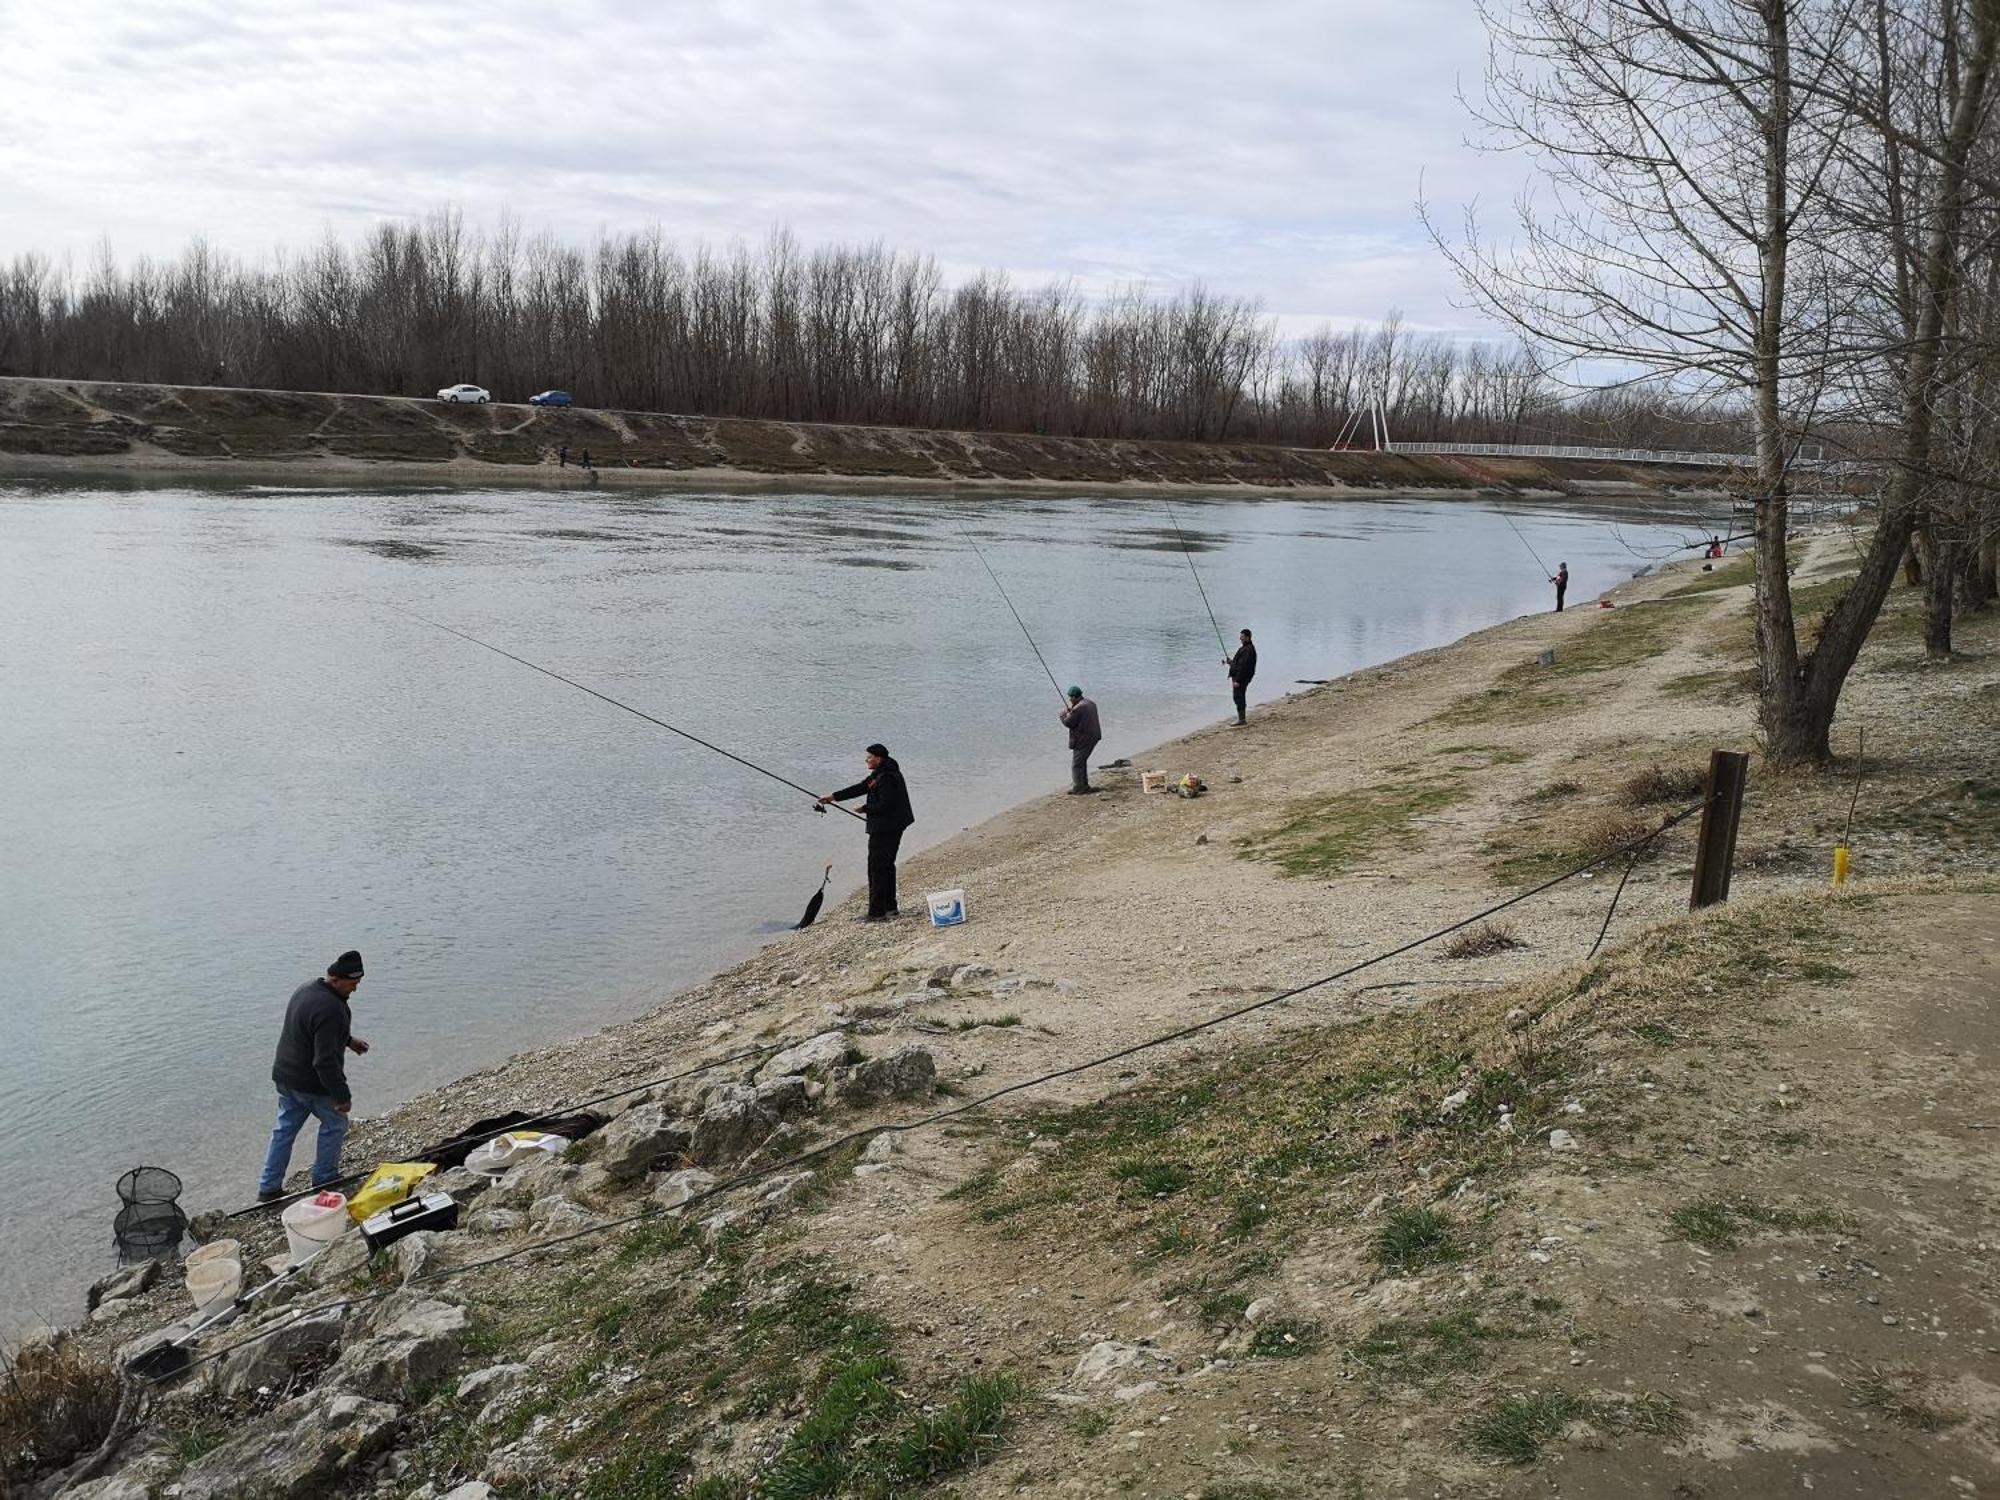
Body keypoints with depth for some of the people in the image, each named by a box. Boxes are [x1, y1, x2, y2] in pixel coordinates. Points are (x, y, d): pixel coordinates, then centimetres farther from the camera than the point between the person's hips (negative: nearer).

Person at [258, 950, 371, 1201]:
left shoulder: (307, 988, 1)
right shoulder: (330, 1009, -31)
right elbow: (325, 1060, -31)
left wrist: (348, 1040, 23)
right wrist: (342, 1096, -25)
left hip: (284, 1075, 8)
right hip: (313, 1084, -8)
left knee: (285, 1128, 17)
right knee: (334, 1125, 14)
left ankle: (268, 1188, 21)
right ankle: (324, 1179, 24)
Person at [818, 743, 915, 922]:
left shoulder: (886, 778, -19)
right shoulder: (880, 774, 15)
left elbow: (885, 805, -25)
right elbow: (859, 788, 18)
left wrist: (865, 808, -9)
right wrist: (833, 797, 17)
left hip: (884, 829, -11)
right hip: (893, 827, 11)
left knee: (877, 868, -7)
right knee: (886, 866, 17)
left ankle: (877, 912, -5)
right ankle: (890, 908, 25)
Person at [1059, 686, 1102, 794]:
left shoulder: (1077, 708, -21)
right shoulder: (1090, 703, 9)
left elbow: (1069, 723, -15)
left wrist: (1063, 715, 4)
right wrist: (1070, 711, 14)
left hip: (1083, 740, -10)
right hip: (1093, 737, 10)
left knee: (1077, 764, -1)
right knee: (1082, 761, 21)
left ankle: (1078, 789, 2)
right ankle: (1084, 786, 27)